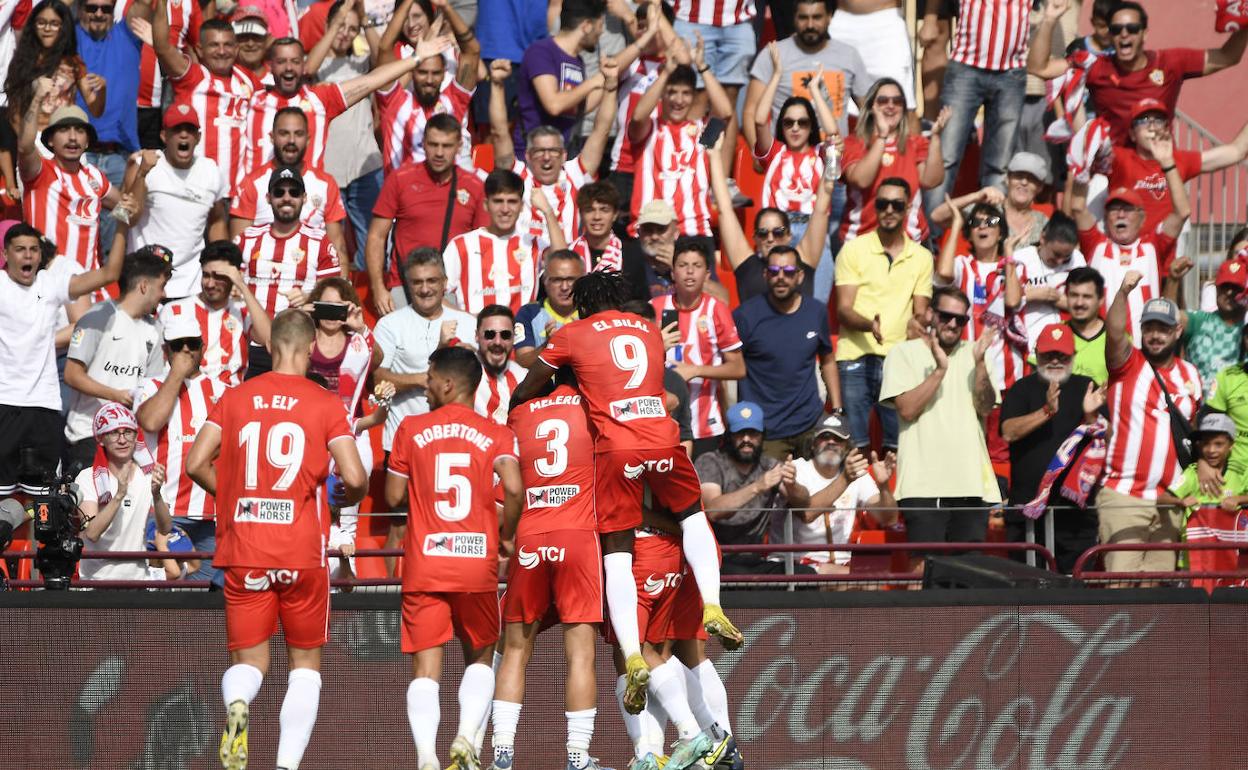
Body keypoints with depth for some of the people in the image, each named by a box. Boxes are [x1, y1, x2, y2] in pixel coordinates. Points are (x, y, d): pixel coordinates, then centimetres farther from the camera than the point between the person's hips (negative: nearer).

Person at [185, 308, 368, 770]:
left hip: (243, 548, 1)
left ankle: (237, 704, -25)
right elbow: (354, 477, -9)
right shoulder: (325, 404, -2)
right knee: (305, 662, 12)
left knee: (248, 660, 10)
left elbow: (196, 464, 2)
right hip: (302, 550, -1)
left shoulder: (235, 398, 5)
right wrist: (352, 498, 14)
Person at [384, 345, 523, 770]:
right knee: (480, 656, 19)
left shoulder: (412, 428, 3)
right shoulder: (497, 434, 3)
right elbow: (513, 488, -13)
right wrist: (504, 535, 3)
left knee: (426, 667, 0)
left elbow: (393, 497, 6)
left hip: (424, 565, -1)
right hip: (478, 563, 1)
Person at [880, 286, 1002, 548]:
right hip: (923, 485, -4)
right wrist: (940, 370, -14)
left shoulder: (972, 353, 15)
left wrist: (979, 363, -9)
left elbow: (985, 408, 4)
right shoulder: (904, 354, 5)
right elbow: (907, 409, -8)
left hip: (971, 484, 4)